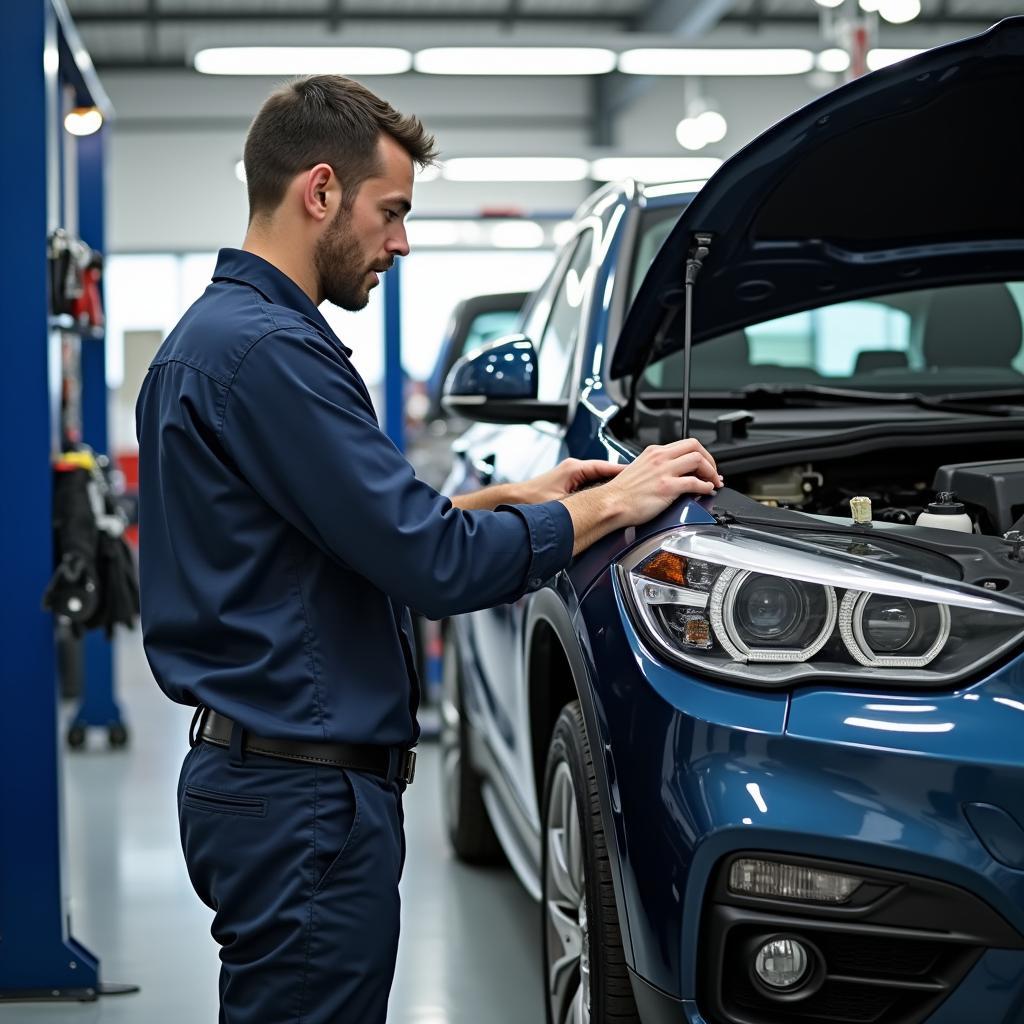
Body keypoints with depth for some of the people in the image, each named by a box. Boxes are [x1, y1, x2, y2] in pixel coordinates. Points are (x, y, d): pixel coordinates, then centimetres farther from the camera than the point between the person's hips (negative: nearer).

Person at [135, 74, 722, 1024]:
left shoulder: (206, 336, 15)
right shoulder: (270, 350, -19)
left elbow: (367, 530, 22)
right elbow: (433, 566, -21)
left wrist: (514, 496, 16)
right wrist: (616, 502, -10)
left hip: (245, 777, 11)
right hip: (307, 797, -11)